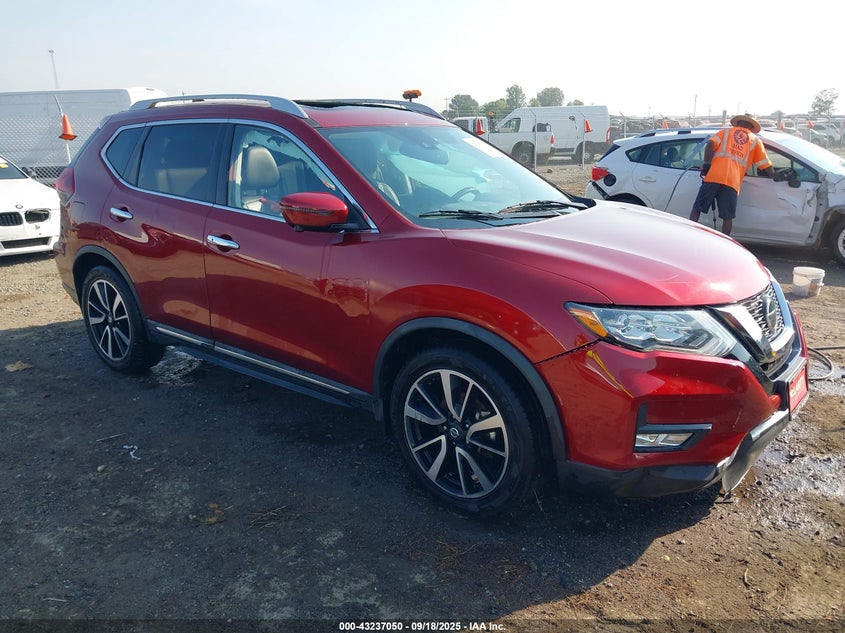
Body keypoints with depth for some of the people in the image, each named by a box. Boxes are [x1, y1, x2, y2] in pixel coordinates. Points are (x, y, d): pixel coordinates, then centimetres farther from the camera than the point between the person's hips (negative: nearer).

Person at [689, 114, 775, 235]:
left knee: (697, 208, 6)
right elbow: (766, 166, 20)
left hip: (712, 176, 0)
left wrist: (706, 164, -2)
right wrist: (772, 175, 38)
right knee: (727, 218, 3)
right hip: (732, 182, 0)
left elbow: (710, 144, 2)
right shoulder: (755, 140, 22)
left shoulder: (725, 131, 24)